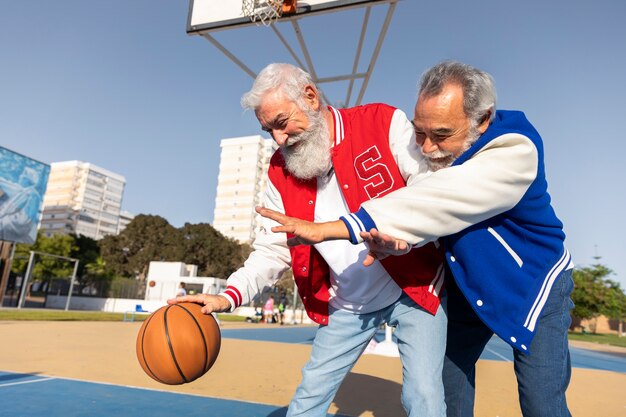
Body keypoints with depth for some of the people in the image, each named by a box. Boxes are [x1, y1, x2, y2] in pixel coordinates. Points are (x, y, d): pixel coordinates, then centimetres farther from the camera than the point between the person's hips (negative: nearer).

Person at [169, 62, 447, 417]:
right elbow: (273, 251, -1)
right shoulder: (281, 171, -2)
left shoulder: (384, 123, -13)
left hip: (413, 288, -2)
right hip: (347, 307, 3)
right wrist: (230, 296, -16)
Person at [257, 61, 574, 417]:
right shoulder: (437, 147, -12)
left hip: (533, 284, -4)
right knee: (450, 370, 9)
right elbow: (423, 208, -18)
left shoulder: (515, 148, -32)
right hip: (468, 286, 5)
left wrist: (326, 229, -49)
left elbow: (438, 203, -46)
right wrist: (392, 239, -43)